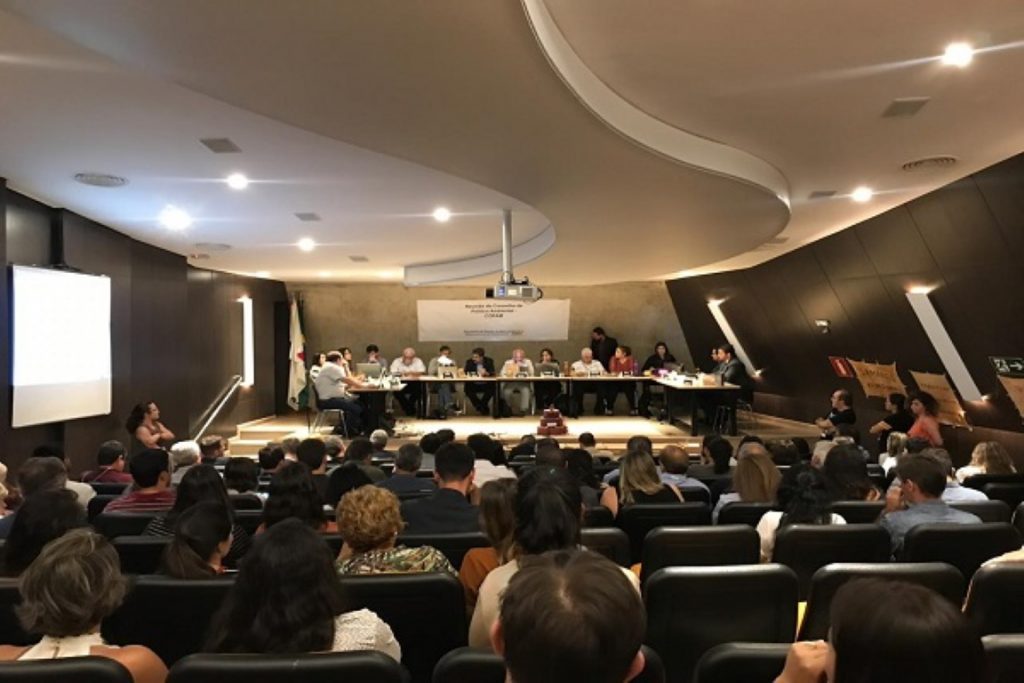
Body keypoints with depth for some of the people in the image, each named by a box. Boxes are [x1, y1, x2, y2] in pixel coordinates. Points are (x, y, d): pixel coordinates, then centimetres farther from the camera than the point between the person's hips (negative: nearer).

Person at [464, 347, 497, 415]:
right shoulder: (469, 362, -1)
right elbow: (465, 373, -6)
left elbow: (492, 373, -11)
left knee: (492, 388, -32)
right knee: (467, 389, -30)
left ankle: (480, 408, -12)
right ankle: (484, 408, -15)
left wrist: (486, 373, -33)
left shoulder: (489, 361, -2)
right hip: (474, 385, 1)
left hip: (486, 385, -1)